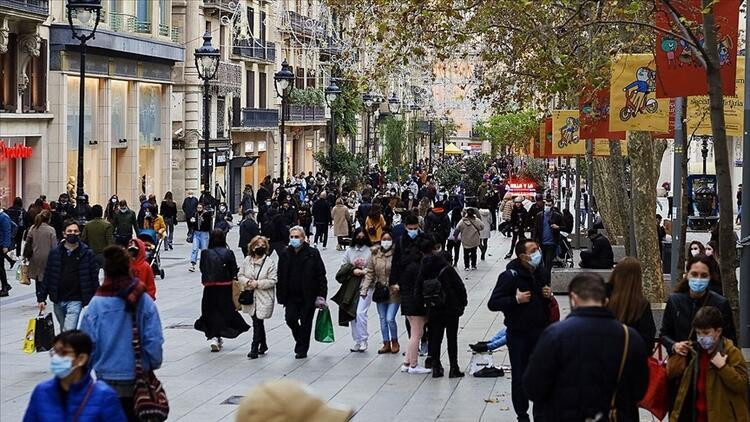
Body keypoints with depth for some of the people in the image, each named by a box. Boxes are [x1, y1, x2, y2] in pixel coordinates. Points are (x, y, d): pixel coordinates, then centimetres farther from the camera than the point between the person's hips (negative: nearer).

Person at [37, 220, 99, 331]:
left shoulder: (87, 253, -2)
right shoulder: (55, 252, 4)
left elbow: (94, 278, 1)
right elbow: (47, 276, 7)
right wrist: (41, 297, 4)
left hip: (75, 301, -4)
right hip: (58, 300, 4)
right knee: (63, 331, 15)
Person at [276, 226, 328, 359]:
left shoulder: (312, 253, -5)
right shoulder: (284, 254, 4)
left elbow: (321, 276, -4)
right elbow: (280, 277, 6)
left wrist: (321, 295, -10)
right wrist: (281, 297, 2)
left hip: (308, 296, -2)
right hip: (291, 296, 3)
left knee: (305, 323, 4)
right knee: (290, 319, -7)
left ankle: (302, 349, 17)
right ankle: (300, 340, 21)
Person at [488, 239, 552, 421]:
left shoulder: (540, 272, 7)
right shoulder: (510, 276, -14)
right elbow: (493, 303, -16)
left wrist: (548, 295, 2)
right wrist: (516, 300, -24)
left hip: (540, 331, 5)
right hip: (518, 334, -5)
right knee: (520, 377, 3)